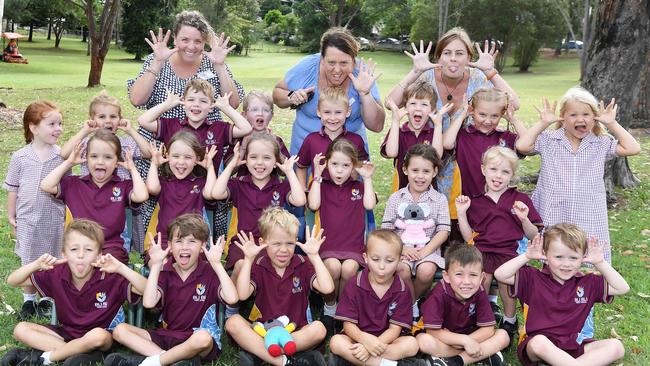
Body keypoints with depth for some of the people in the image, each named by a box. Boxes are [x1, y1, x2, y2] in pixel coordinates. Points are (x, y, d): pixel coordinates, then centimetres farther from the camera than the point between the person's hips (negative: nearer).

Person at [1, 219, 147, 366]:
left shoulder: (110, 278, -21)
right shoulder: (57, 274, -10)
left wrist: (120, 268, -39)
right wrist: (36, 265, -23)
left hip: (102, 334, -4)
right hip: (66, 332, 4)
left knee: (98, 335, -39)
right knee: (21, 329, -13)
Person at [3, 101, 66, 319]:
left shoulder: (62, 156, -6)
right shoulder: (20, 157, -7)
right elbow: (12, 189, 2)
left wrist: (68, 215, 2)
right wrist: (11, 216, 4)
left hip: (54, 219, 0)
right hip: (27, 219, 0)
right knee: (28, 263, 13)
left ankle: (46, 299, 29)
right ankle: (28, 300, 29)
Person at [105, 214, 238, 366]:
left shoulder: (210, 272, -3)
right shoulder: (165, 272, 5)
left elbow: (231, 298, -22)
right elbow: (149, 303, -12)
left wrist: (216, 263, -18)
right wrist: (156, 265, -10)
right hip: (167, 336, 4)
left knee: (203, 337, -39)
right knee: (120, 330, -10)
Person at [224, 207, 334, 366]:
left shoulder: (303, 264, 0)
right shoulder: (258, 265, 1)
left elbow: (327, 288, -15)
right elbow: (242, 295, -15)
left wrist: (314, 256, -13)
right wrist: (248, 260, -14)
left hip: (297, 333, 0)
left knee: (318, 328, -31)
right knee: (233, 322, -25)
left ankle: (257, 352, -23)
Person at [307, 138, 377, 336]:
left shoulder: (358, 186, 17)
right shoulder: (321, 185, 13)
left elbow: (369, 205, -2)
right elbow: (313, 205, -7)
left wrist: (367, 178, 4)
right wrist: (317, 175, -3)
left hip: (353, 246, 1)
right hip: (327, 245, -1)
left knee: (349, 268, -30)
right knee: (333, 266, -32)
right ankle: (329, 308, -6)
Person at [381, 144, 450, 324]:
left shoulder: (439, 199, 5)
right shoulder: (396, 198, 6)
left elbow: (443, 231, 0)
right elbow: (386, 229, 2)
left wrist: (426, 250, -14)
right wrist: (401, 248, -13)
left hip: (428, 249, 0)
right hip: (401, 248, 0)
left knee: (426, 271, -31)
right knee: (401, 269, -31)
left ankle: (413, 299, 1)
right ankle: (412, 305, -4)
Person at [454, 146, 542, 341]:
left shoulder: (520, 200, 14)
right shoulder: (475, 201, 16)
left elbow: (533, 236, 13)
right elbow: (469, 238, 14)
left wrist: (524, 219, -6)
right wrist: (461, 213, 3)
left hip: (510, 250, -1)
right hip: (482, 250, 1)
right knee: (482, 276, -27)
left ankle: (509, 322, -3)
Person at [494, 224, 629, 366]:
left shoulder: (588, 283, 9)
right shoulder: (533, 279, 1)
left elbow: (623, 288, 5)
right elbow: (500, 275, -8)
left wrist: (600, 263, -2)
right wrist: (527, 256, -12)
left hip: (573, 346, 3)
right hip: (540, 343, -3)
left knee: (616, 346, -17)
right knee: (538, 342, -40)